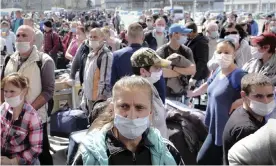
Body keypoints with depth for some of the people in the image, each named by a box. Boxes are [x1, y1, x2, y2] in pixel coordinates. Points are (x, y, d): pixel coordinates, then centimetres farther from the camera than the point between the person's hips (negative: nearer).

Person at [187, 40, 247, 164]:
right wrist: (191, 93, 31)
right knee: (213, 160, 18)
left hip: (226, 129, -8)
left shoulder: (237, 75, -23)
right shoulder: (219, 70, 2)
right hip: (215, 126, 8)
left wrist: (235, 104, -24)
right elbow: (208, 85, 21)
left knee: (203, 160, 4)